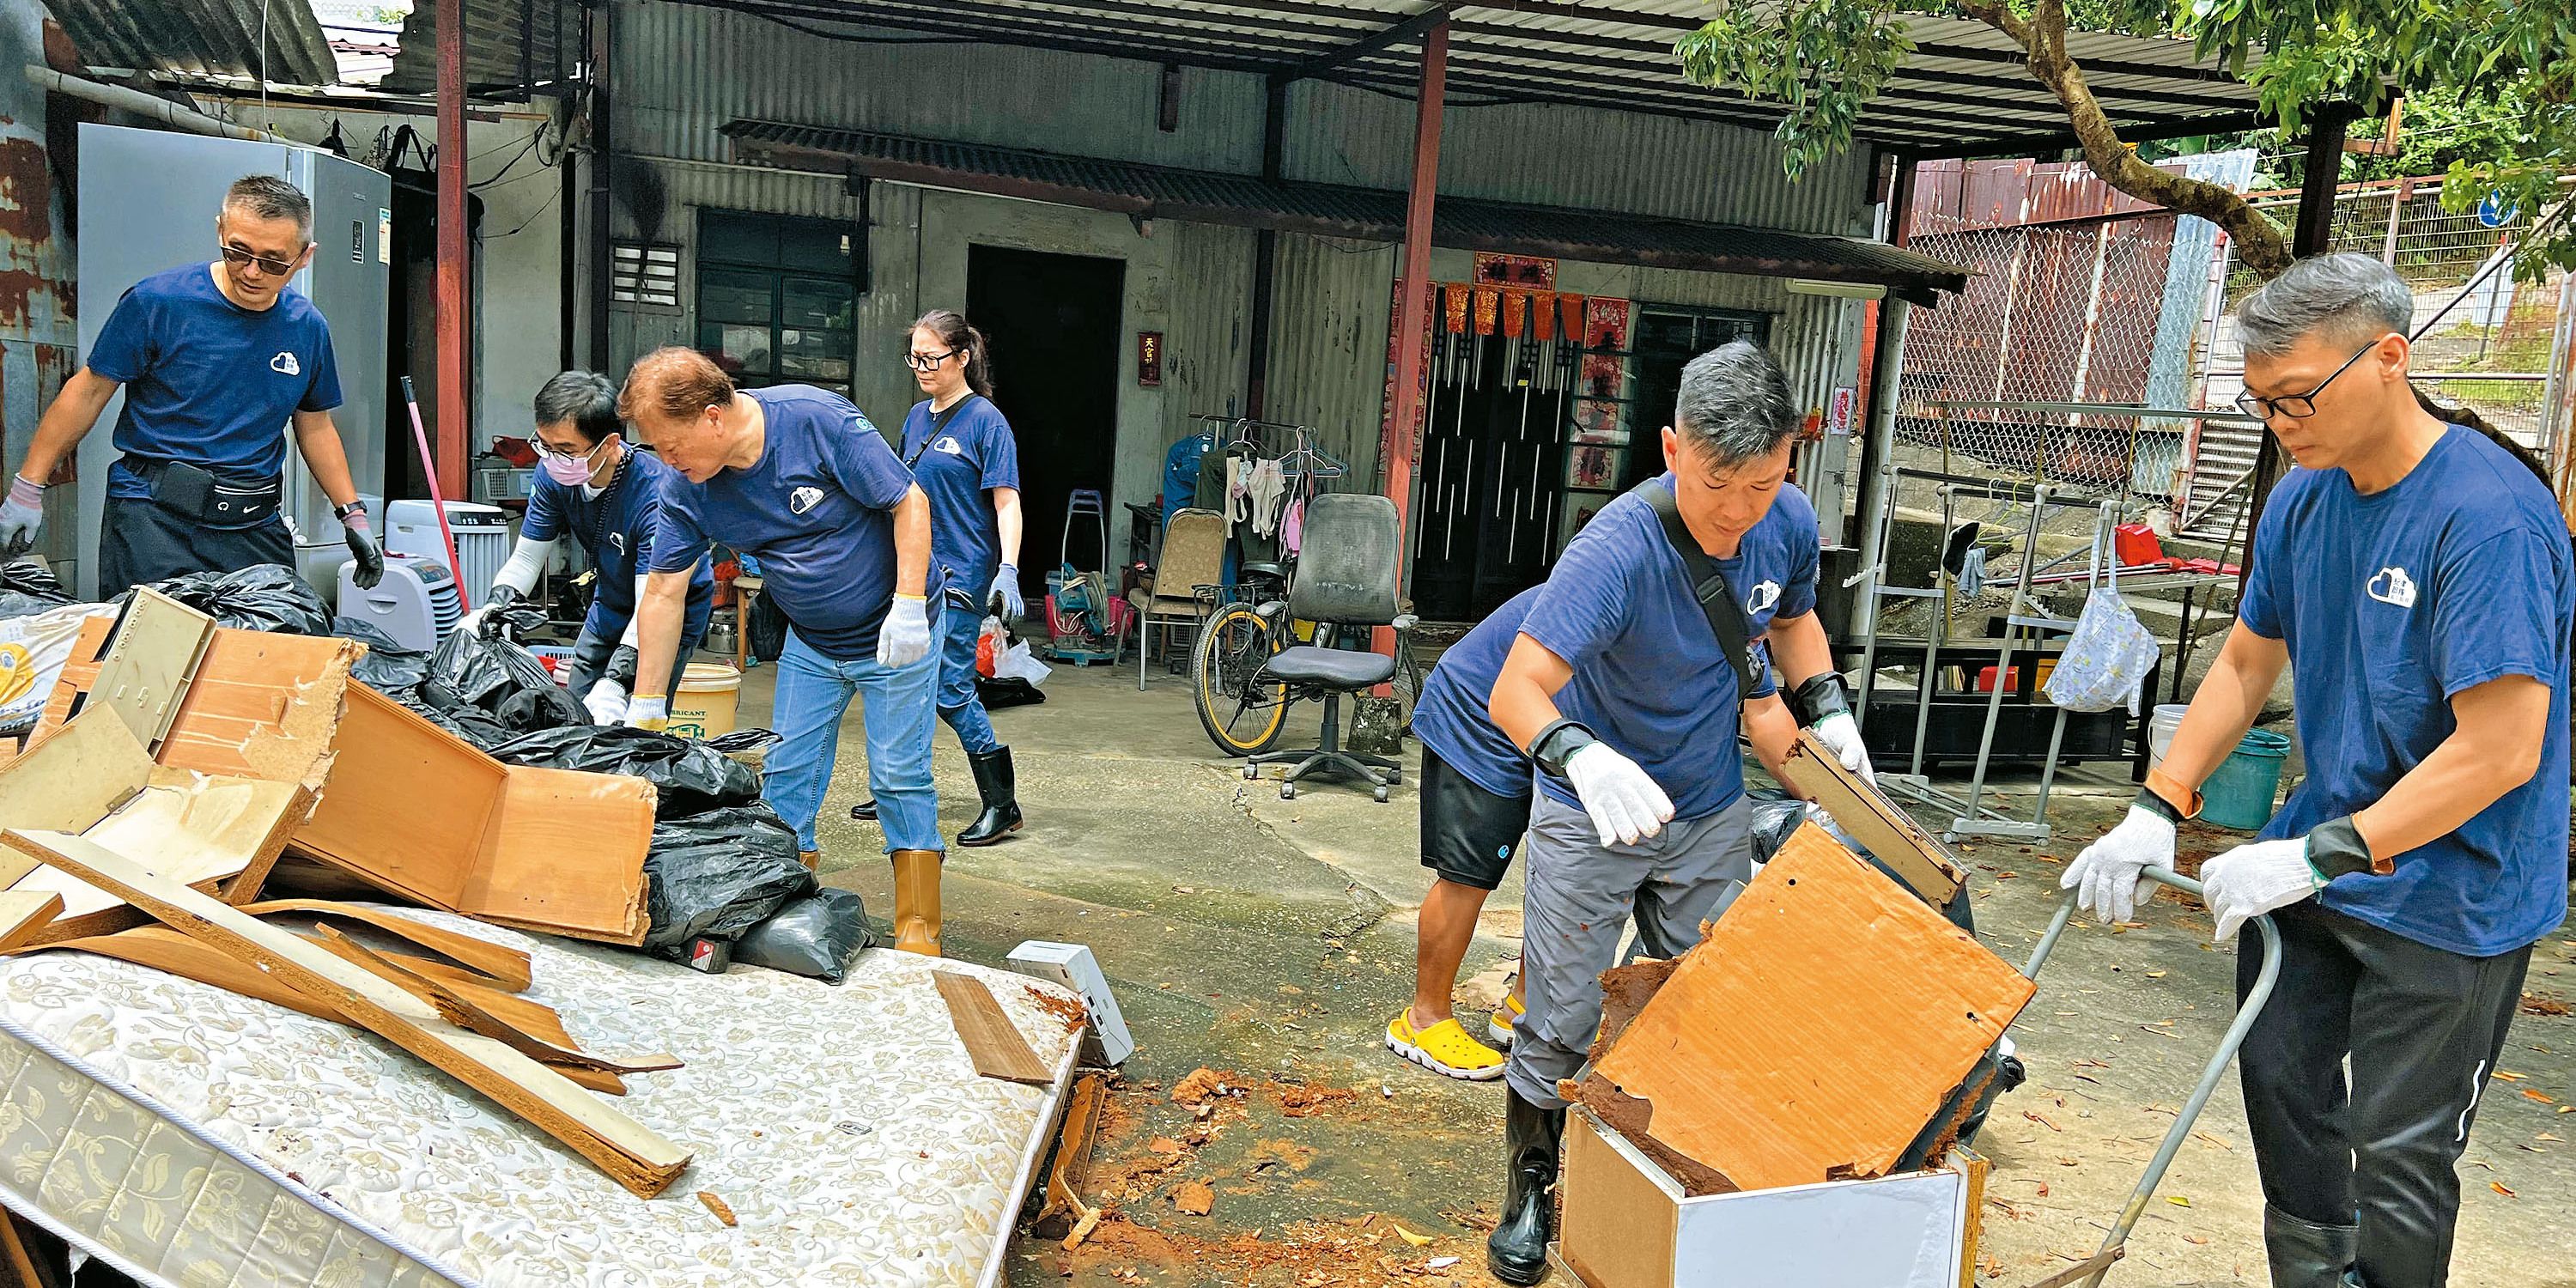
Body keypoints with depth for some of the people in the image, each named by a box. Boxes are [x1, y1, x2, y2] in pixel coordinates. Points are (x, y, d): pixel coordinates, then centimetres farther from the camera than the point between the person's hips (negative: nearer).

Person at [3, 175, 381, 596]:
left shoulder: (308, 328, 5)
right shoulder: (157, 301, -7)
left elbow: (315, 426, 16)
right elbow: (88, 391, 0)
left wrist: (353, 515, 13)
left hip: (256, 529, 4)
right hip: (151, 515, -3)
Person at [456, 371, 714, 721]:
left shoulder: (655, 493, -36)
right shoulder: (554, 472, -16)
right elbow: (527, 558, -5)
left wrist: (614, 685, -48)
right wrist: (492, 608, -25)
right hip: (611, 604, 7)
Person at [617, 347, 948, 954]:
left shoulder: (818, 419, -27)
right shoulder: (685, 489, -11)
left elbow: (910, 502, -21)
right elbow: (664, 595, -5)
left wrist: (908, 606, -27)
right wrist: (646, 706, -5)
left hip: (894, 630, -5)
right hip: (809, 641, 5)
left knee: (900, 776, -4)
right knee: (785, 776, 4)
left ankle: (918, 928, 6)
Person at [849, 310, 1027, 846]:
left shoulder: (986, 420, -8)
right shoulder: (917, 417, 13)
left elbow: (1007, 502, -13)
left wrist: (1008, 571, -23)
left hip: (961, 577, -8)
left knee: (951, 690, -10)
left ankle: (1002, 804, 0)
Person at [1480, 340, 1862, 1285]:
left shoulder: (1789, 523, -12)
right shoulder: (1618, 550, -32)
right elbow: (1515, 692, -41)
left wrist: (1827, 707, -4)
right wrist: (1580, 756, -60)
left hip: (1711, 813, 5)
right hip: (1592, 813, -5)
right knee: (1561, 1023, 4)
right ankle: (1532, 1185, 28)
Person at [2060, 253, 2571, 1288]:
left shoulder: (2488, 515, -23)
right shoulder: (2302, 501, 0)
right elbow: (2245, 665, 8)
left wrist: (2317, 857, -27)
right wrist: (2156, 812, -2)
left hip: (2449, 898, -7)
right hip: (2324, 859, 7)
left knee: (2397, 1148, 3)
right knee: (2280, 1075, 18)